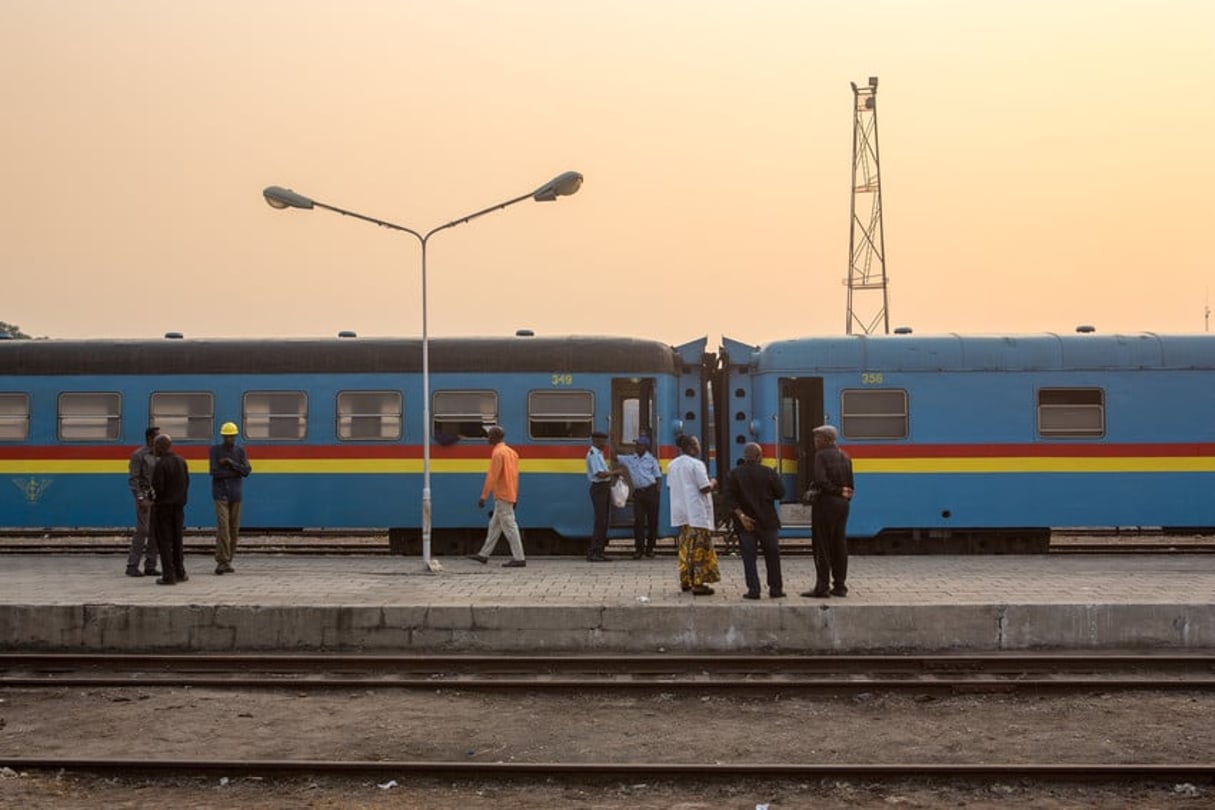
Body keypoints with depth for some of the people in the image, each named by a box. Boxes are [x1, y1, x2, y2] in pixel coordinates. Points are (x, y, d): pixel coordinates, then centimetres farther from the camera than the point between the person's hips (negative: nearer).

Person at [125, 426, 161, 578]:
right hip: (145, 497, -6)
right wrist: (141, 499, -17)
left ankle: (150, 566, 11)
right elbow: (133, 479, -10)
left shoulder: (158, 456, 13)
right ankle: (132, 566, -1)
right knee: (142, 531, -8)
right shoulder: (139, 455, -6)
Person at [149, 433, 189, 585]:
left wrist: (154, 498, -1)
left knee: (164, 541, 0)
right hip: (178, 505, 7)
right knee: (177, 540, 16)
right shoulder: (181, 461, 5)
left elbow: (158, 487, -20)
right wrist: (181, 498, 14)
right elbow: (186, 483, 7)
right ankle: (180, 572, 23)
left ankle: (169, 575, -1)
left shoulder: (160, 464, -18)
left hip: (163, 506, -7)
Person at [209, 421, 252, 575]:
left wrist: (231, 463, -12)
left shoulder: (240, 451, 9)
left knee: (234, 529, 3)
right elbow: (214, 472, -10)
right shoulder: (215, 449, 1)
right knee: (222, 527, -13)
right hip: (221, 494, -3)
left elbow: (247, 471, -3)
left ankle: (228, 561, 11)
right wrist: (234, 473, -8)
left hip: (236, 494, 3)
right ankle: (222, 561, -14)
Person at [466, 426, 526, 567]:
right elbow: (515, 475, 17)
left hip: (502, 497, -10)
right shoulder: (511, 452, 14)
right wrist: (515, 495, 21)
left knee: (509, 527, -8)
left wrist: (483, 496, -17)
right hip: (510, 496, 10)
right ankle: (484, 555, 20)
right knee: (494, 525, 14)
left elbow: (492, 477, -19)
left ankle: (518, 558, -7)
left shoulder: (498, 453, -14)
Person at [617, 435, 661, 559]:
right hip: (638, 492, 2)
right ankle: (638, 549, -2)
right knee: (638, 520, -5)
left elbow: (658, 476, 4)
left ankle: (650, 548, 12)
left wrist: (657, 490, -6)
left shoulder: (651, 459, 3)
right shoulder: (630, 459, 11)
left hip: (651, 491, -2)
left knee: (652, 520, 2)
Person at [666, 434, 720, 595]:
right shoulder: (696, 464, -14)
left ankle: (685, 581, 19)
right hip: (697, 512, -8)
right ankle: (698, 583, -6)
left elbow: (670, 486, 15)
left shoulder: (672, 465, 9)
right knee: (699, 548, -4)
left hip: (680, 511, 8)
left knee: (685, 546, 16)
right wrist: (712, 483, 3)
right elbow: (705, 488, -17)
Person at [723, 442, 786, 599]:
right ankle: (775, 589, 13)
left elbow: (730, 499, -9)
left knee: (749, 557, 3)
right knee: (772, 554, 11)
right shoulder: (769, 473, -4)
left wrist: (741, 516, -11)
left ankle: (753, 590, -3)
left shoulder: (733, 474, -1)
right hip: (767, 521, 0)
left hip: (746, 522, 0)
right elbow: (780, 493, 1)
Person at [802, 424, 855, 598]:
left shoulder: (821, 455, -11)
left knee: (822, 546, -3)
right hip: (842, 505, 7)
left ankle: (822, 587, -3)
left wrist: (837, 491, -12)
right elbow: (850, 484, 10)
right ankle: (839, 586, 14)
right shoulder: (844, 456, 12)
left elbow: (821, 480, -22)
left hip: (825, 503, -7)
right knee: (839, 544, 11)